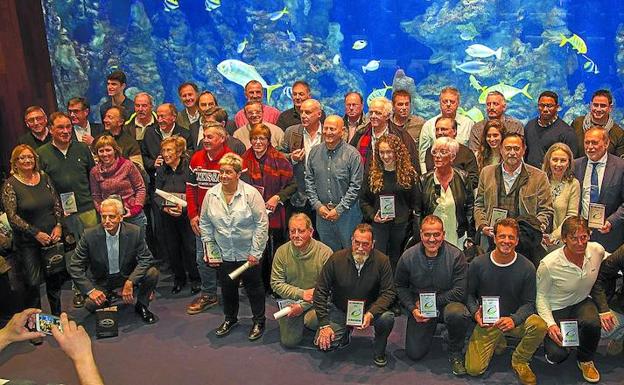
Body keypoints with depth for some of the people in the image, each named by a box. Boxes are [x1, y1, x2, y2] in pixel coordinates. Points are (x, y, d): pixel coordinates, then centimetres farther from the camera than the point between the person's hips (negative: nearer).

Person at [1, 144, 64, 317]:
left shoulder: (45, 178, 4)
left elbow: (57, 204, 8)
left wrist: (58, 226, -6)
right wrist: (36, 233, -15)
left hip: (53, 237, 4)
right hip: (28, 242, -4)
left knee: (56, 278, 13)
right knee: (32, 283, -1)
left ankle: (57, 315, 30)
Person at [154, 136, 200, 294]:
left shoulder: (189, 167, -11)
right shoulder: (161, 170, 4)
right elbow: (156, 195, 4)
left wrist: (183, 207, -24)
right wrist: (165, 207, -14)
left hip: (186, 214, -4)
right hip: (167, 216, 4)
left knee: (190, 248, -2)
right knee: (172, 248, 10)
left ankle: (195, 279, 19)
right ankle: (179, 278, 30)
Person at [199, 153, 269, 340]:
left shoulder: (250, 193, -16)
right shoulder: (211, 195, -4)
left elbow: (262, 223, -14)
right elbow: (205, 224, 7)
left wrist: (256, 252, -14)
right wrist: (209, 249, 3)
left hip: (248, 253, -3)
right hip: (224, 254, 4)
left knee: (253, 286, 10)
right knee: (227, 287, 18)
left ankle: (259, 321, 29)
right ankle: (230, 318, 40)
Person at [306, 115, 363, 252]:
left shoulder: (352, 155, -9)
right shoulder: (315, 152, 3)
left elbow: (355, 186, -10)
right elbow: (309, 180, 7)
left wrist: (339, 210, -12)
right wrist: (317, 205, -3)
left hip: (347, 212, -3)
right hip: (322, 211, 4)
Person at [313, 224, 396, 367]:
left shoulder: (382, 261, -15)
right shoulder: (336, 259, -15)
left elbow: (388, 292, -14)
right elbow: (320, 292, -10)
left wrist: (371, 313, -32)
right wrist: (324, 324, -17)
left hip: (369, 310, 0)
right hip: (340, 310, 1)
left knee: (387, 318, -32)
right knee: (323, 343, -18)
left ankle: (379, 350, 1)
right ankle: (345, 335, 18)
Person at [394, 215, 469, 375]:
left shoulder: (456, 256, -16)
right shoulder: (408, 257, -9)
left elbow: (460, 292, -17)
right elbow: (400, 286, 4)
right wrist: (413, 309, -10)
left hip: (447, 303, -2)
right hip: (419, 309, 2)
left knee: (458, 314, -38)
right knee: (414, 354, -3)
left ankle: (455, 353, -7)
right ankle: (431, 328, 31)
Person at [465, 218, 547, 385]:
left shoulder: (527, 268, -10)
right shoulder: (477, 264, -9)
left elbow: (529, 302, -5)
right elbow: (469, 293, 3)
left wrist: (514, 319, -24)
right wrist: (475, 312, -17)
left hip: (514, 320, 0)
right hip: (486, 322, 0)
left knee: (539, 325, -33)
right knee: (473, 370, -12)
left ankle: (519, 361, -2)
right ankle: (497, 342, 21)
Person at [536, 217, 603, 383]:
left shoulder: (597, 250, -14)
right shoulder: (548, 264, -25)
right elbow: (541, 296, -12)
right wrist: (550, 324, -22)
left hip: (582, 302, 3)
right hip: (556, 308, -3)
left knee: (592, 324, -32)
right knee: (557, 355, -18)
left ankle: (585, 360, 1)